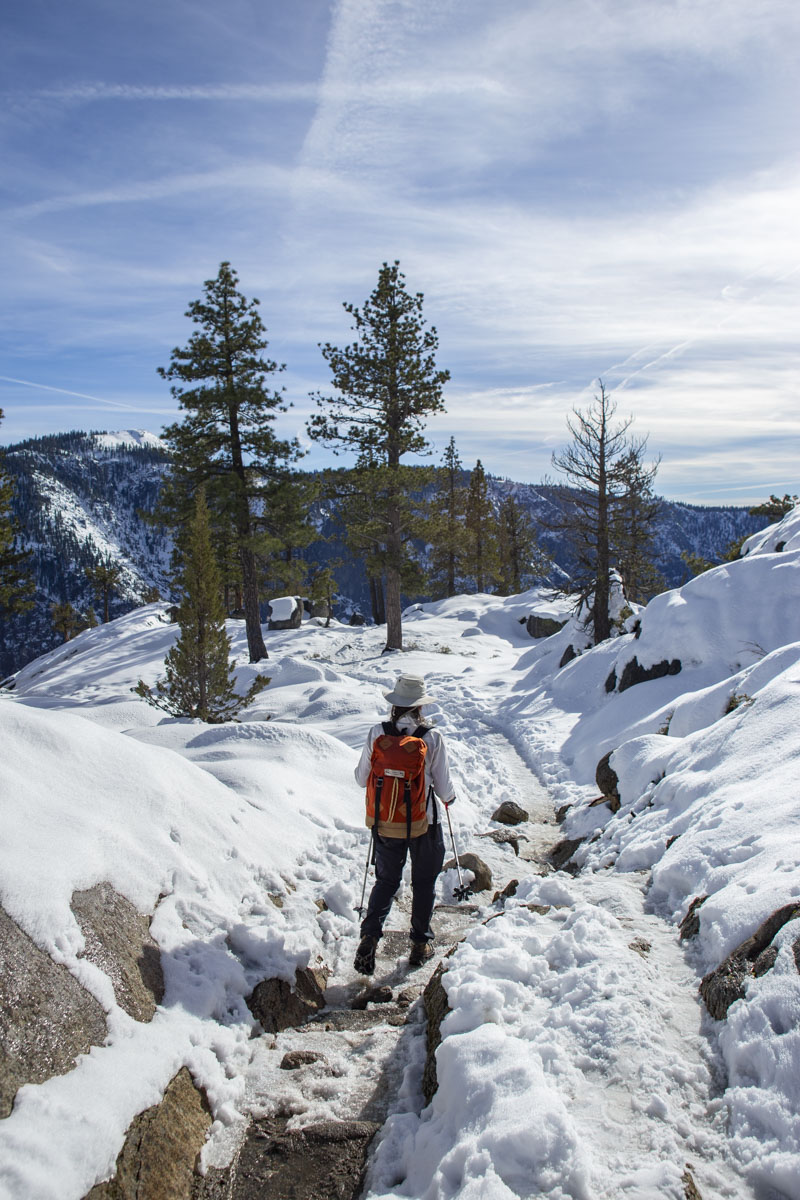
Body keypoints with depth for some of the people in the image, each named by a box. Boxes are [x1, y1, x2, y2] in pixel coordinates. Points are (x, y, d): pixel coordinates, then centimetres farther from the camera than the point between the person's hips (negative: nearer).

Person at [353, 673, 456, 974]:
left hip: (385, 823, 2)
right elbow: (443, 786, -9)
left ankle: (370, 936, 4)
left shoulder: (377, 733, -12)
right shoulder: (432, 737, -16)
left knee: (386, 880, 19)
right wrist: (449, 797, 14)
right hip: (423, 824, -1)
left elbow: (361, 778, -1)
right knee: (423, 882, 19)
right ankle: (420, 944, 28)